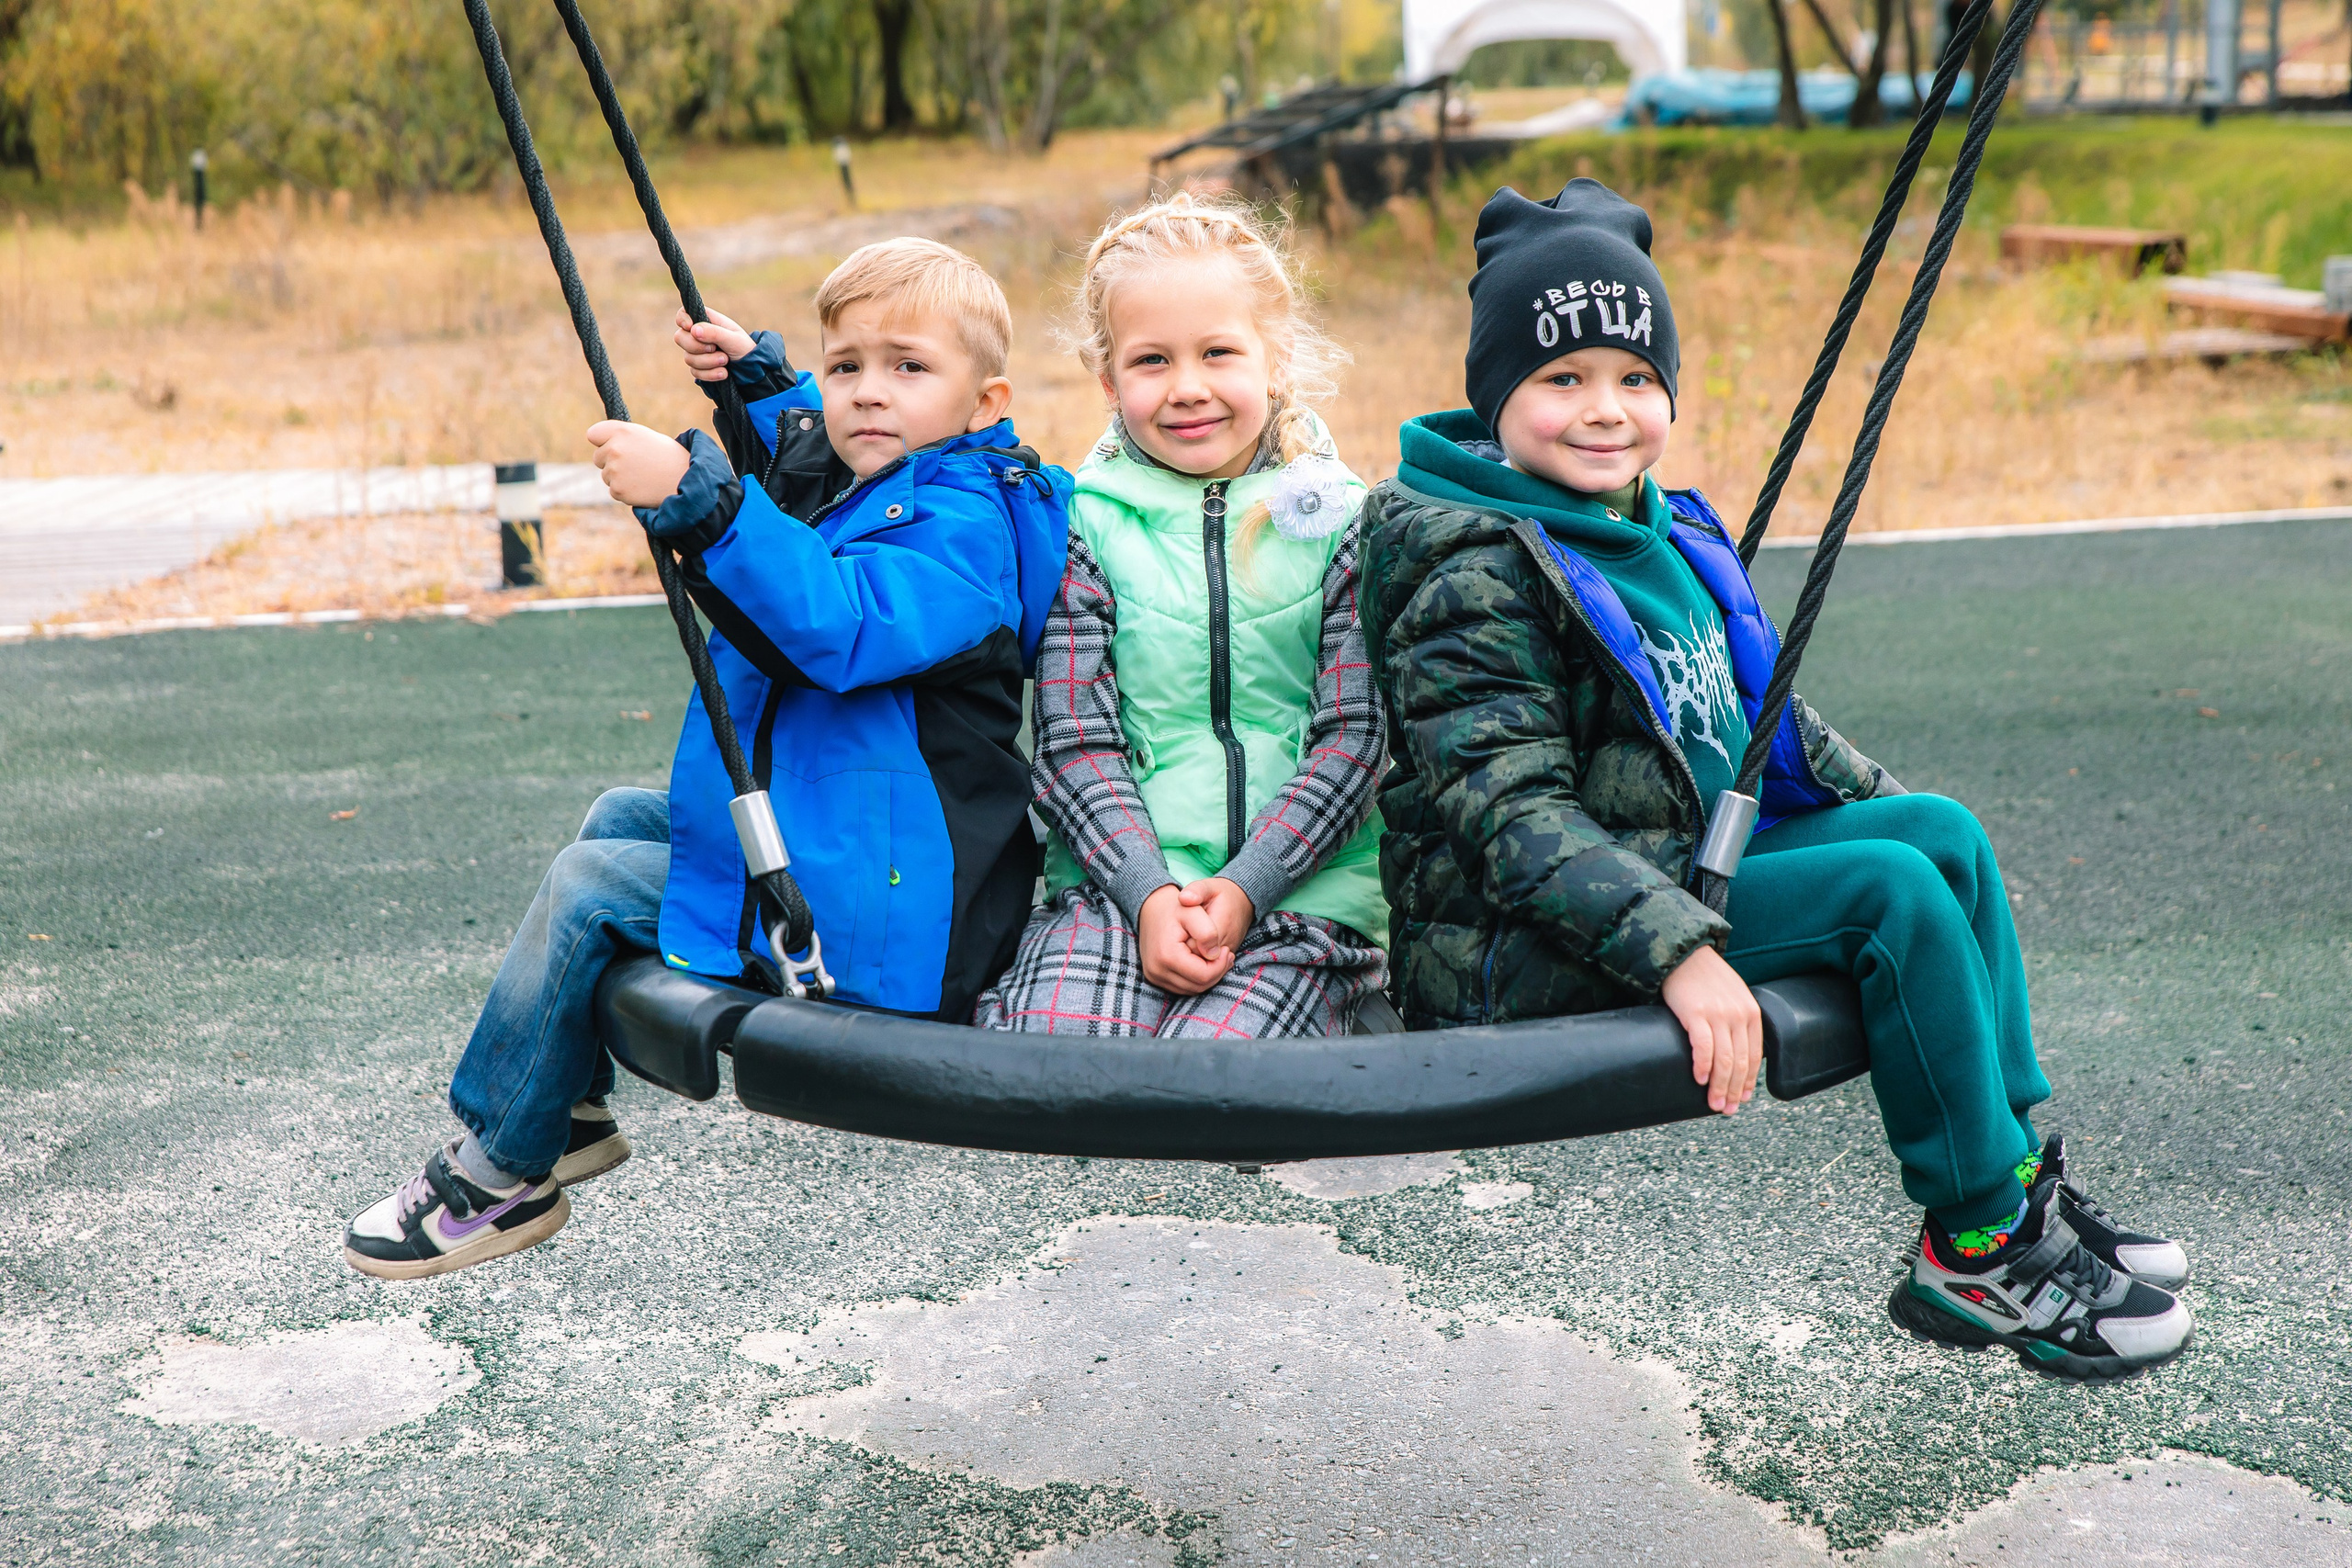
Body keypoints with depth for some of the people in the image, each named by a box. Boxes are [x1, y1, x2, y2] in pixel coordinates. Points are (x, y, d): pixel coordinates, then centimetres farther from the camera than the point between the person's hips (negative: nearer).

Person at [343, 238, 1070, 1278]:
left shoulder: (964, 519, -20)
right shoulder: (842, 481, 11)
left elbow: (843, 625, -39)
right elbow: (808, 445, 37)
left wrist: (695, 496, -42)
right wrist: (754, 377, 20)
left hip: (884, 914, -11)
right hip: (813, 840, 11)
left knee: (589, 887, -9)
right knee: (619, 817, 23)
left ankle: (496, 1175, 5)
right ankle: (571, 1110, 31)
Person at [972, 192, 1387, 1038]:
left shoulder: (1340, 521, 7)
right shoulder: (1085, 524, 8)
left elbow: (1354, 737, 1)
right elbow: (1073, 741, 2)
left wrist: (1241, 890, -12)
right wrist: (1150, 894, -14)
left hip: (1301, 885, 0)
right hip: (1116, 880, 0)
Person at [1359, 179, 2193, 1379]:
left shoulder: (1663, 534, 13)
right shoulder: (1478, 574, -16)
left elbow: (1762, 720, 24)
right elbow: (1512, 816, -24)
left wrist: (1888, 807, 20)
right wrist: (1677, 949, -32)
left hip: (1681, 869, 9)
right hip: (1526, 951, -9)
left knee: (1943, 831, 1)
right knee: (1893, 894, -18)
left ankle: (2018, 1170, 6)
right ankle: (1979, 1248, -7)